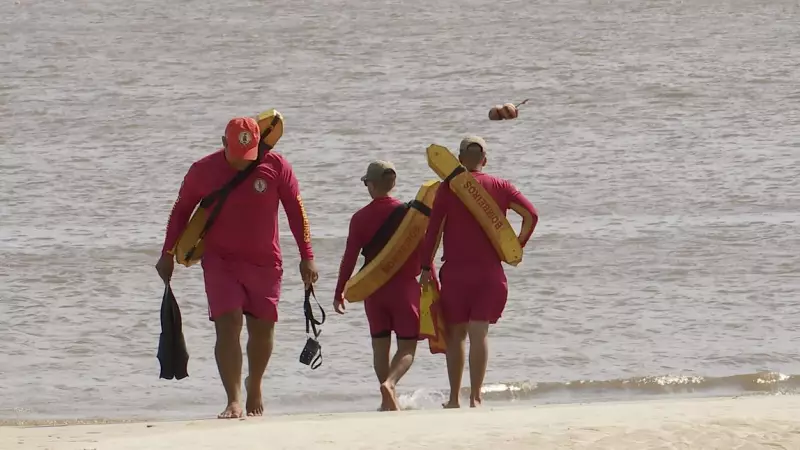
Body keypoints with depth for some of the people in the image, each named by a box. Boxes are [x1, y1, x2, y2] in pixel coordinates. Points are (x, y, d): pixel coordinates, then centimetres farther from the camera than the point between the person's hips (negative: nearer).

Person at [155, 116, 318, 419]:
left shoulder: (276, 166, -6)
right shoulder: (203, 171, -6)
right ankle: (234, 401, -20)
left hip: (265, 263, 1)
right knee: (227, 325, -16)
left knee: (262, 328, 8)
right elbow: (181, 210, 8)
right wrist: (168, 253, 8)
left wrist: (306, 257, -3)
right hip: (220, 261, -1)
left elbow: (296, 211, -1)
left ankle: (254, 386, 35)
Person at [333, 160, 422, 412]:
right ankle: (390, 383, -27)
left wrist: (339, 293, 7)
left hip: (373, 289, 2)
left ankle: (389, 401, 14)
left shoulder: (360, 218, -2)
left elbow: (349, 258, -2)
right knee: (407, 347, 0)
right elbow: (424, 252, -3)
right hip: (404, 287, -2)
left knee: (380, 345, 13)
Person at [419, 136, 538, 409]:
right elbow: (531, 214, -4)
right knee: (479, 334, -2)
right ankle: (475, 397, -13)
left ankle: (454, 399, 14)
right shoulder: (500, 187, 3)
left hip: (455, 272, -1)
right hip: (490, 273, 1)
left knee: (456, 335, 10)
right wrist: (517, 247, 7)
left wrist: (426, 267, -2)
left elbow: (433, 228, -5)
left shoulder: (448, 188, -2)